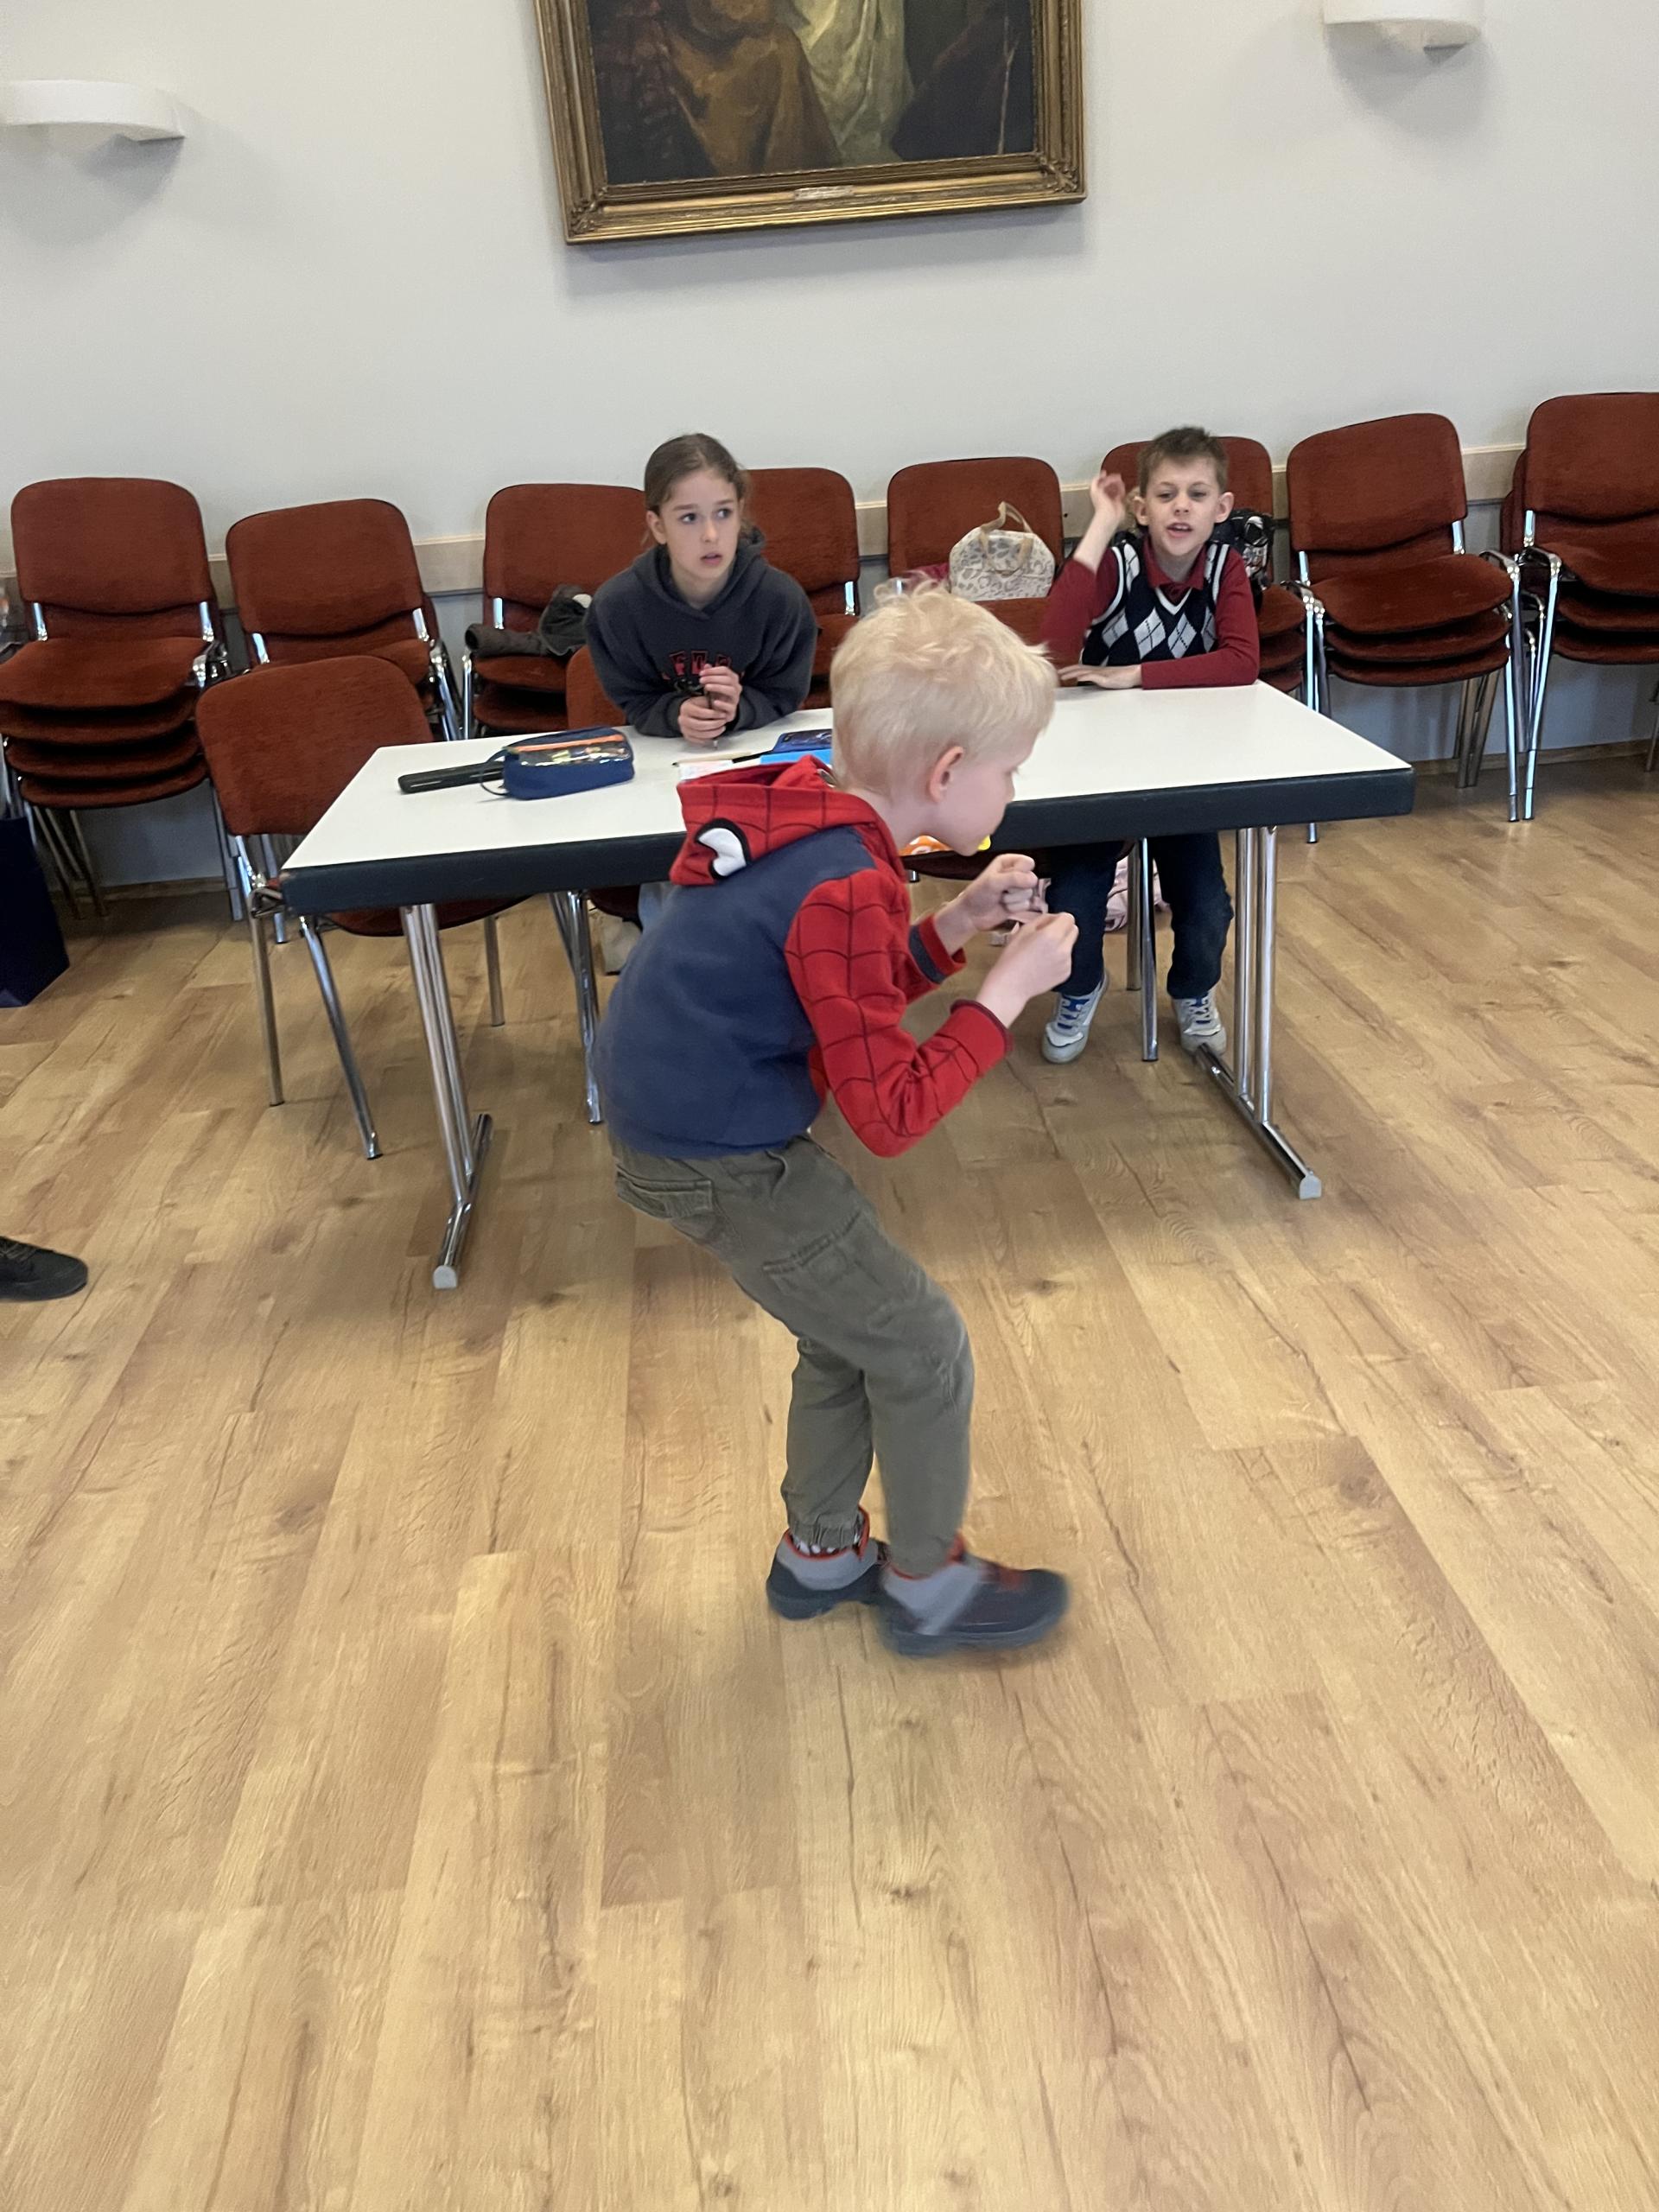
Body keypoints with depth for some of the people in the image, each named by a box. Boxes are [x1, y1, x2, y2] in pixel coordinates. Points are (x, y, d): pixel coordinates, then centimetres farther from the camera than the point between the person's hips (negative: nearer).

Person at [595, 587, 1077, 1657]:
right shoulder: (843, 891, -26)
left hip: (670, 1129, 10)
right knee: (922, 1352, 5)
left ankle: (822, 1551, 40)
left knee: (850, 1334, 23)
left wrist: (959, 924, 4)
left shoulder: (805, 816, 2)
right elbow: (892, 1114, -24)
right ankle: (927, 1586, 25)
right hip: (732, 1166, -9)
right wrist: (1010, 989, -18)